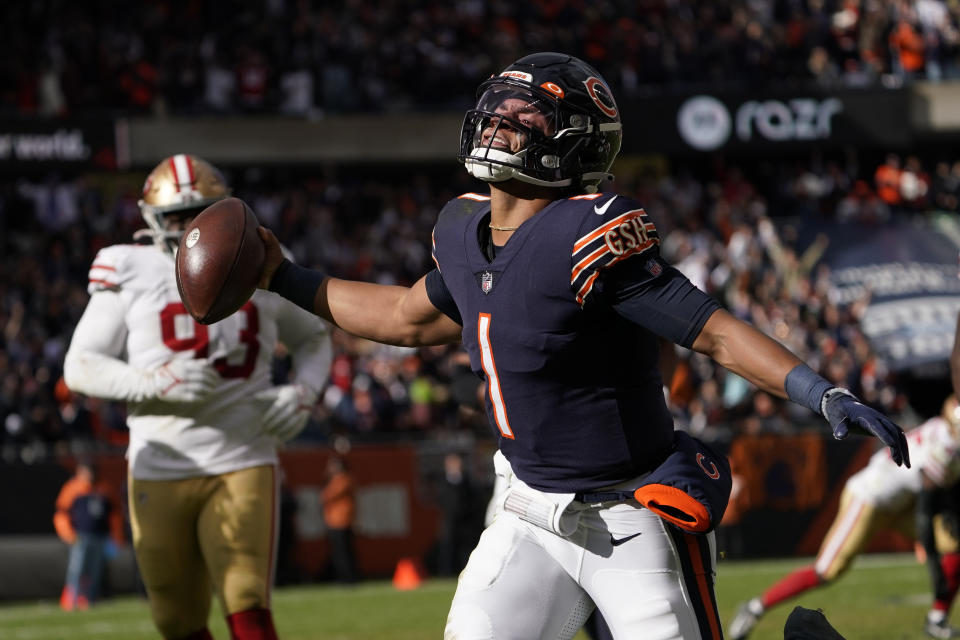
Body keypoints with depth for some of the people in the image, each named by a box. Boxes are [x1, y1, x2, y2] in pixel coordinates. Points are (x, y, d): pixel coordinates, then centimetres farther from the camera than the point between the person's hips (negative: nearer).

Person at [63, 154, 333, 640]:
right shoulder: (131, 274, -1)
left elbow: (313, 338, 24)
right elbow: (80, 367, -1)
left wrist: (304, 392, 2)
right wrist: (157, 382, -18)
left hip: (243, 462, 0)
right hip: (160, 468, 0)